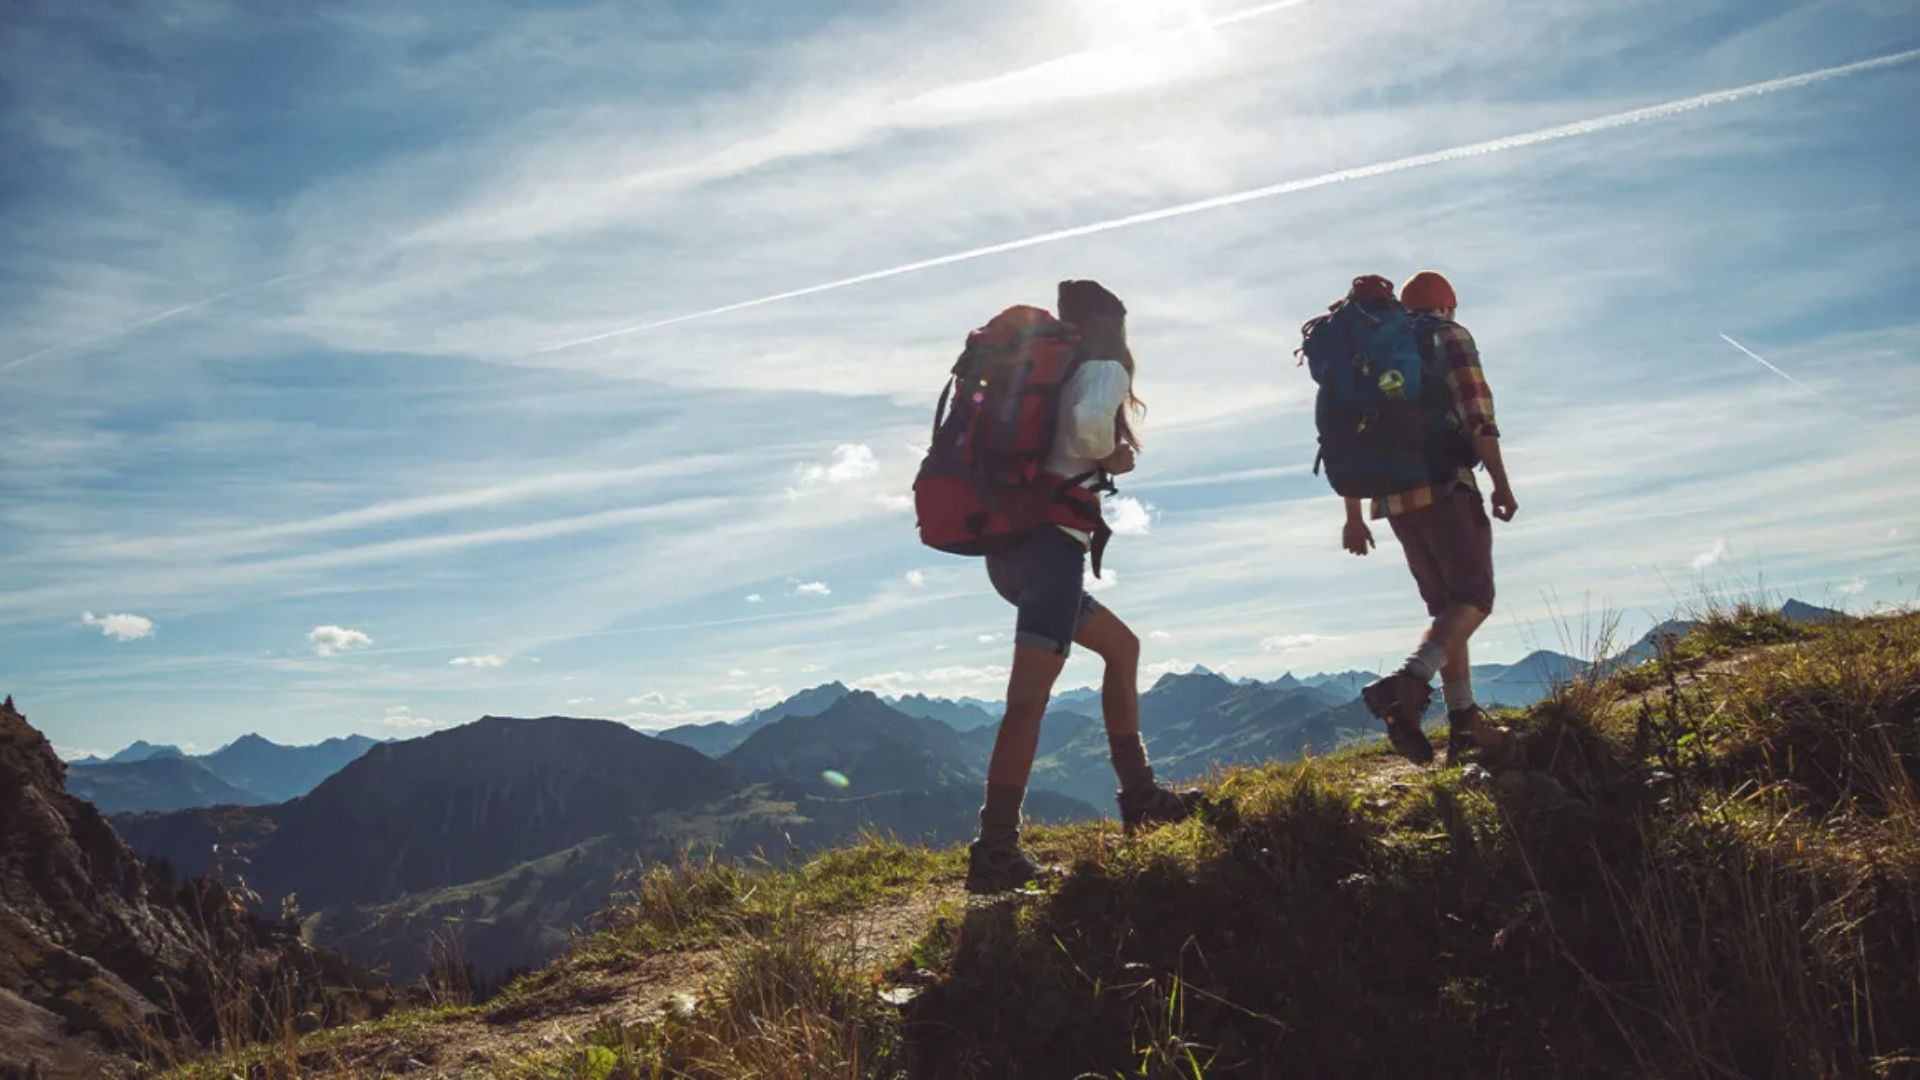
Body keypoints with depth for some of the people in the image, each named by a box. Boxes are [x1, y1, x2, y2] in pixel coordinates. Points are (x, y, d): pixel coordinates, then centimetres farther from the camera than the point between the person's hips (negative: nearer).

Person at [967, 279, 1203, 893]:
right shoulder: (1105, 370, 0)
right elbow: (1088, 422, -24)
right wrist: (1111, 458, -5)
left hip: (1013, 544, 9)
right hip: (1051, 543, -9)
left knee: (1122, 647, 22)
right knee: (1031, 694, -13)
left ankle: (1139, 796, 24)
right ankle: (995, 851, -17)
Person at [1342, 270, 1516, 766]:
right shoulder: (1449, 336, 6)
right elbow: (1477, 414, -9)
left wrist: (1353, 516, 21)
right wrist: (1501, 484, -8)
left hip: (1394, 498, 6)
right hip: (1444, 486, -6)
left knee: (1447, 606, 12)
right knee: (1475, 598, -7)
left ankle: (1463, 719, 7)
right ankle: (1409, 683, -29)